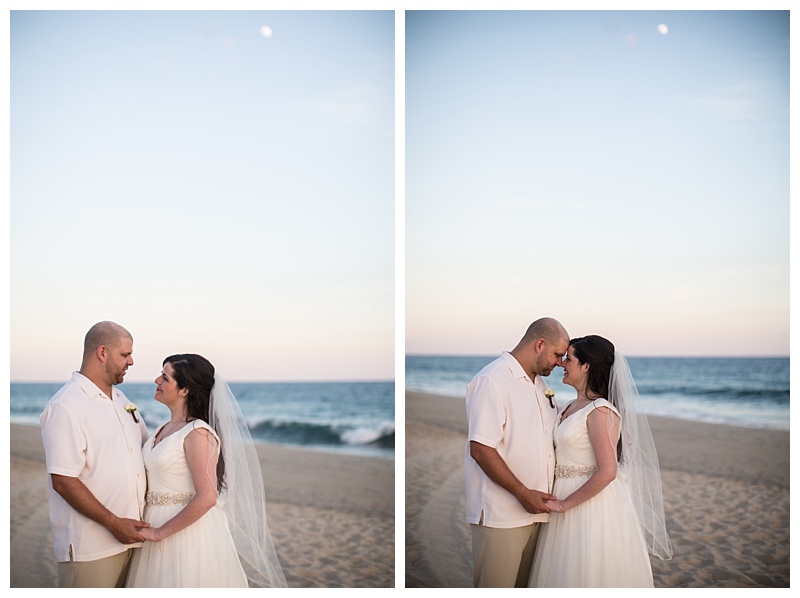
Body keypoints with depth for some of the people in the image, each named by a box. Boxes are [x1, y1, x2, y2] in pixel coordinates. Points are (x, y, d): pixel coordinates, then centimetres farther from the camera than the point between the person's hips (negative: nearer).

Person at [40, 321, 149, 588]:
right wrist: (115, 524, -17)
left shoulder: (120, 400, 12)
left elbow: (147, 446, 26)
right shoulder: (65, 406, -14)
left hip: (128, 537, 8)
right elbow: (63, 482, -18)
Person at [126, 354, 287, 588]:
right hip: (159, 528, 8)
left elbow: (206, 497, -23)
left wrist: (161, 532, -18)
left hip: (190, 532, -8)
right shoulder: (166, 429, 7)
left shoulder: (197, 432, -17)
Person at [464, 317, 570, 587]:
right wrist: (523, 493, -17)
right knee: (497, 586, -1)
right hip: (500, 514, -8)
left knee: (524, 585, 14)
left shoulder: (540, 384, 15)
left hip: (533, 508, 8)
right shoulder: (491, 381, -13)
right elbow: (480, 450, -19)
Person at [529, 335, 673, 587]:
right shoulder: (573, 406, 10)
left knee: (589, 576, 3)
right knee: (566, 576, 16)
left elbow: (607, 472, -25)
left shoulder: (600, 411, -18)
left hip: (594, 507, -8)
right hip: (569, 504, 8)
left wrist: (564, 504, -19)